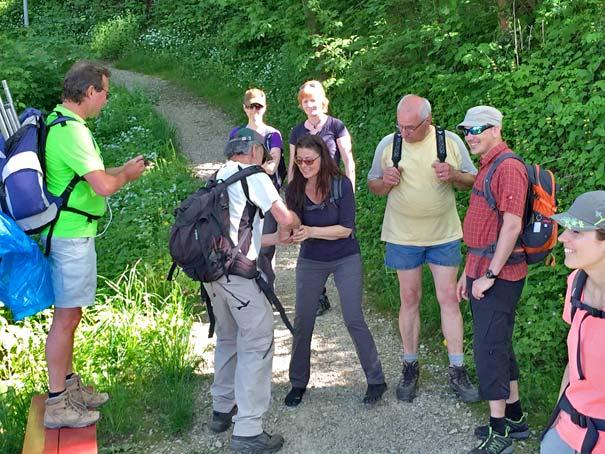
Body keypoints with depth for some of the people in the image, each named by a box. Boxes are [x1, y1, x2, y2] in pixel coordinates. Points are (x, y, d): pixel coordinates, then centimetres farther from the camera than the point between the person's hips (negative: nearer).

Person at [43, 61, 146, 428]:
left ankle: (69, 384, 32)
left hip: (66, 231, 10)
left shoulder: (58, 121, 12)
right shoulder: (71, 131, -21)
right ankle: (57, 405, 7)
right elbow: (103, 186, -27)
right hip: (72, 236, -10)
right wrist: (126, 175, -8)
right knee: (67, 316, -2)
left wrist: (122, 169, 14)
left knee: (69, 312, 18)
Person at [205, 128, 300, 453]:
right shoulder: (254, 176, -4)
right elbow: (285, 218, -10)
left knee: (227, 339, 22)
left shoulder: (221, 176, 19)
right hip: (238, 271, -8)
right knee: (257, 344, -4)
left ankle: (222, 409, 31)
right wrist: (299, 225, 13)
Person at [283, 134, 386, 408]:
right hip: (310, 262, 3)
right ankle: (298, 383, 21)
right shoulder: (294, 189, -9)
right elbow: (293, 229, -5)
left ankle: (376, 380, 10)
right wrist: (292, 234, -29)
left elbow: (346, 229, -18)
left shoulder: (341, 185, -16)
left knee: (354, 320, -6)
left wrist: (311, 231, -29)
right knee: (302, 323, 3)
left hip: (345, 259, -3)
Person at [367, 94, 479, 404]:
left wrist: (454, 176, -19)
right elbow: (373, 185, 6)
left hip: (444, 235, 0)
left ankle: (457, 371, 12)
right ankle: (410, 367, 21)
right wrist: (386, 181, -17)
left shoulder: (450, 142, -5)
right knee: (409, 300, 8)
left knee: (449, 299, 2)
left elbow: (472, 180, 3)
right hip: (404, 236, 1)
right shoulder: (388, 144, -3)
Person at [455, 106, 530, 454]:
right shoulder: (487, 167, 16)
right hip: (482, 271, 10)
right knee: (499, 345, 15)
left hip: (498, 275, -10)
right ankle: (515, 418, 27)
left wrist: (489, 275, -20)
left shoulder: (508, 167, -15)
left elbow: (511, 226, -21)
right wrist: (469, 272, 19)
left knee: (489, 347, -6)